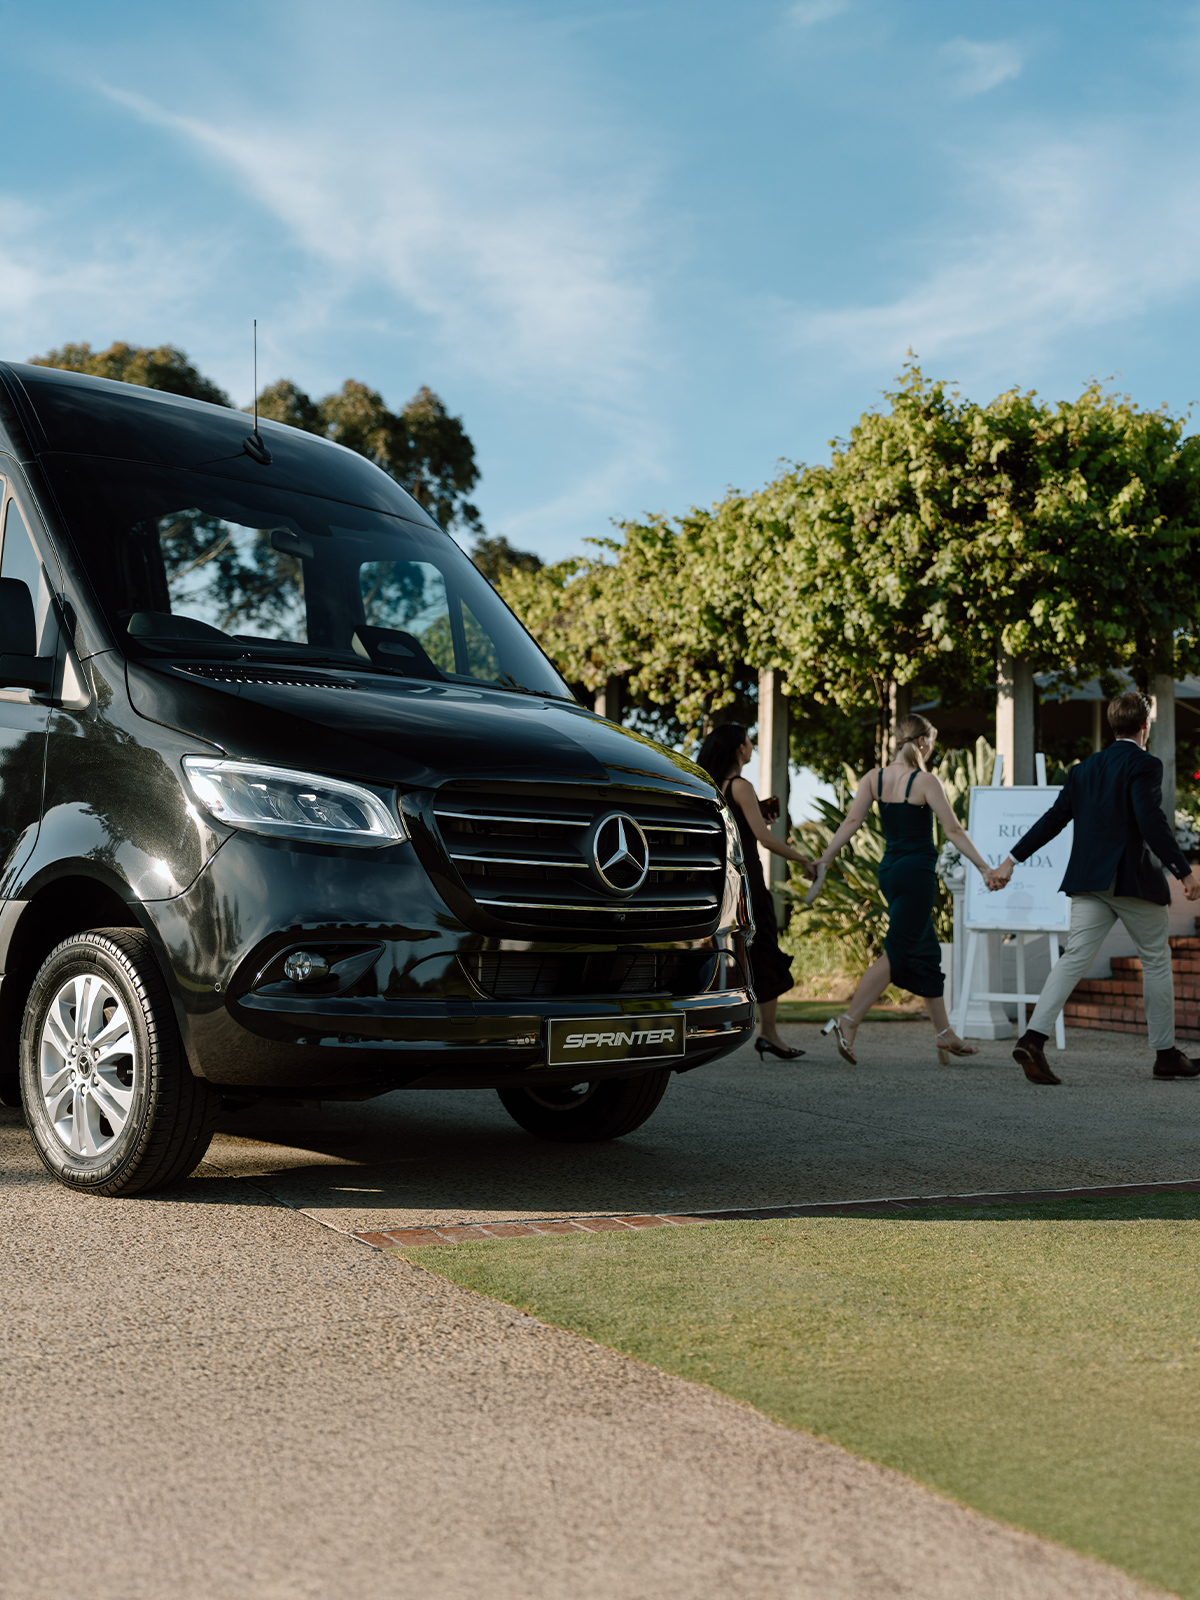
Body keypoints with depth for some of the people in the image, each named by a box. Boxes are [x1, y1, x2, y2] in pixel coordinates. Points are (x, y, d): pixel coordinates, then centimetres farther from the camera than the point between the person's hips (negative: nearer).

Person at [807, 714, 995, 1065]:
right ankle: (847, 1022, -18)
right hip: (916, 870, -7)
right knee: (897, 952, -7)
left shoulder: (874, 777, 5)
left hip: (890, 869, 7)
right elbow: (952, 830, -10)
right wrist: (984, 867, -4)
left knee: (926, 951, 15)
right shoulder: (926, 781, -10)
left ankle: (945, 1034, 21)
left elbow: (852, 821, -4)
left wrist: (824, 860, -5)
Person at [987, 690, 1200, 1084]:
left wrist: (1011, 861, 13)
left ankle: (1033, 1037, -21)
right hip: (1135, 881, -5)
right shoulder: (1144, 765, -7)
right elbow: (1151, 822, -19)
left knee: (1074, 958, -3)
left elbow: (1053, 818, 10)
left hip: (1089, 881, 5)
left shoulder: (1085, 768, 13)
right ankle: (1166, 1055, 19)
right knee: (1156, 961, 11)